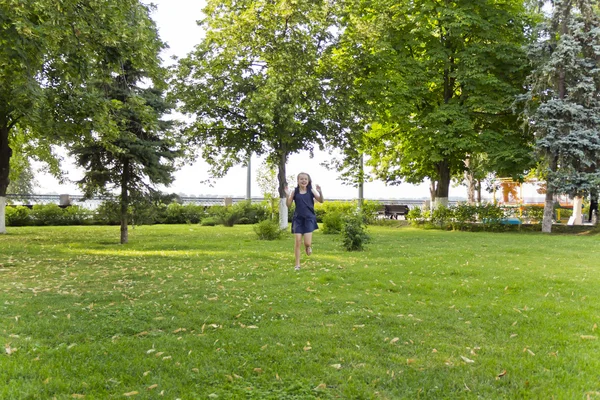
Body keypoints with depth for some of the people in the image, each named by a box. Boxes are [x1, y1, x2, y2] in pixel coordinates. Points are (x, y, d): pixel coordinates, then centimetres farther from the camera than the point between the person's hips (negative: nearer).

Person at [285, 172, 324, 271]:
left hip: (309, 218, -1)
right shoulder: (294, 191, 0)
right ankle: (297, 264, 6)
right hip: (298, 218, 1)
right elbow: (288, 205, -2)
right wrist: (288, 195, -18)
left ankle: (308, 246, 30)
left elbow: (321, 201, -5)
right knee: (297, 242, -5)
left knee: (307, 243, -10)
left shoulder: (311, 191, 0)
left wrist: (320, 192, -23)